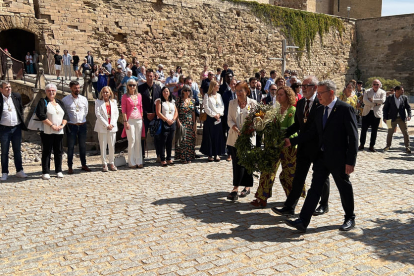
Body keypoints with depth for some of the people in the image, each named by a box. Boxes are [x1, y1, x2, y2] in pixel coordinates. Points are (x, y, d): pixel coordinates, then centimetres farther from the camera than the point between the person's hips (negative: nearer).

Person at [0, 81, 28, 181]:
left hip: (16, 128, 3)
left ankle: (19, 171, 20)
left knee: (17, 150, 11)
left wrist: (22, 123, 7)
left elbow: (21, 110, 11)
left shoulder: (17, 96, 2)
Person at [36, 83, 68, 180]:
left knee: (59, 151, 8)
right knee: (46, 152, -1)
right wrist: (52, 125, -16)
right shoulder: (43, 102, 0)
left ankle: (59, 171, 17)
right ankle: (45, 172, 5)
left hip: (59, 132, 5)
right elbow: (41, 115, -13)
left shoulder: (60, 102, 16)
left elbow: (66, 115, 12)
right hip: (47, 132, -5)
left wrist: (62, 125, -6)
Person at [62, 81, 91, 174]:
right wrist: (67, 121, 3)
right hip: (71, 126, -3)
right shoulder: (65, 100, -4)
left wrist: (82, 120, 12)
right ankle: (70, 167, 11)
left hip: (82, 125, 3)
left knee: (83, 146, 12)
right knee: (70, 146, 2)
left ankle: (84, 165, 24)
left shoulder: (84, 99, 6)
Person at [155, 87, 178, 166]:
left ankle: (169, 159, 15)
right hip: (163, 124, -5)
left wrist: (173, 119, -5)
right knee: (162, 142, -5)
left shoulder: (172, 101, 17)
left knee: (170, 142, 8)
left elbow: (176, 112, 14)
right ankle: (163, 160, -1)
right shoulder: (159, 101, 0)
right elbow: (158, 113, -9)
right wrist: (167, 120, -14)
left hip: (172, 124, 5)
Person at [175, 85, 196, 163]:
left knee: (190, 140, 3)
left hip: (190, 123, 4)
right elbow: (176, 112, -5)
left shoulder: (192, 100, 10)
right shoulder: (179, 100, -2)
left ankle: (189, 157, 9)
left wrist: (194, 123, 5)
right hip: (182, 122, -4)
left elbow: (193, 113, 10)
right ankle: (183, 157, 0)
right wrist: (178, 122, -14)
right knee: (182, 139, -7)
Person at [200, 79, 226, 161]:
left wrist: (219, 114, -6)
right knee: (210, 136, -1)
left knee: (218, 136, 4)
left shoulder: (219, 95, 14)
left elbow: (222, 106, 10)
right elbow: (206, 107, -8)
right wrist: (214, 115, -12)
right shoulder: (207, 96, -1)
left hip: (219, 118, 5)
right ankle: (210, 155, 5)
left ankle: (217, 154, 12)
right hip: (210, 118, -4)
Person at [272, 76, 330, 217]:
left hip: (319, 147, -5)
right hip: (303, 146, 6)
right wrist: (284, 134, 0)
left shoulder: (322, 103, -13)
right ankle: (289, 207, 8)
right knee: (298, 177, 6)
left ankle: (324, 205, 30)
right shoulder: (300, 103, 8)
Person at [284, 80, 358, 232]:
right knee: (314, 189, 3)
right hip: (321, 157, 6)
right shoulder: (320, 111, 10)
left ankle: (350, 219, 31)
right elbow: (313, 132, 13)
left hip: (338, 158, -6)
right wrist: (292, 141, 5)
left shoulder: (345, 109, -12)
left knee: (345, 189, 11)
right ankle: (303, 221, 3)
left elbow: (353, 136, -14)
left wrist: (351, 161, -18)